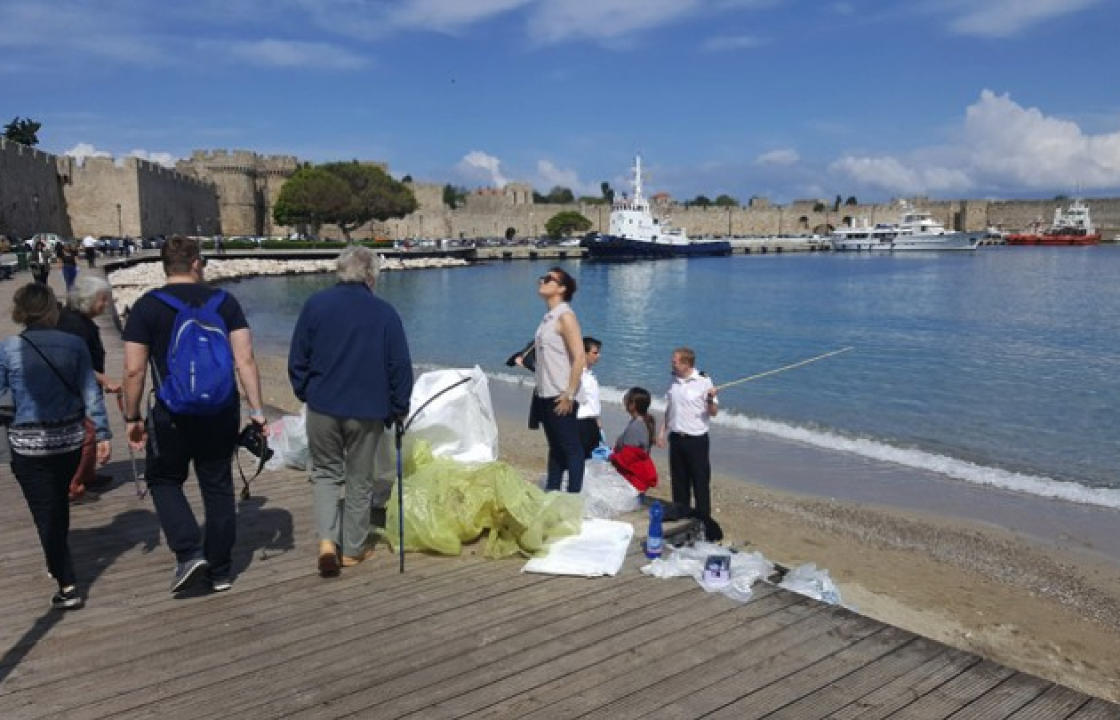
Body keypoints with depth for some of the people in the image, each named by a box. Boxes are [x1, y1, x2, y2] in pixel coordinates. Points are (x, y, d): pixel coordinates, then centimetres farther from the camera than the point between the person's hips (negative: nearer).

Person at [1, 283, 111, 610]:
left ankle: (68, 587, 3)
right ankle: (58, 564, 41)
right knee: (59, 505, 23)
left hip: (28, 444, -3)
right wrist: (103, 434, 1)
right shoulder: (74, 344, -5)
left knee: (45, 513, 3)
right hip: (70, 439, 3)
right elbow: (91, 393, -4)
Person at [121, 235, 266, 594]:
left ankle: (189, 553, 4)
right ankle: (220, 570, 21)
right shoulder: (224, 301, 0)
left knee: (164, 481, 19)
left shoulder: (146, 306, -4)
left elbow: (134, 370, -6)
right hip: (222, 413, 2)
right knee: (218, 486, 12)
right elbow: (245, 359, -6)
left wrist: (132, 418, 4)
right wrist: (256, 409, -3)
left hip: (172, 415, -2)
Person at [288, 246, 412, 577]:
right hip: (367, 410, -1)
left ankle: (327, 540, 0)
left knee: (325, 472, 17)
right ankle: (354, 548, 22)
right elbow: (400, 366, -2)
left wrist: (304, 392, 17)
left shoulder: (315, 304, -1)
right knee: (360, 479, 12)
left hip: (322, 405, 1)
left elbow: (297, 357, 3)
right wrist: (398, 409, 10)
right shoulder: (385, 313, -5)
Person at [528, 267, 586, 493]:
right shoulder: (548, 317, 12)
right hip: (545, 395, 9)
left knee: (571, 448, 0)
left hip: (560, 397, -9)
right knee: (555, 447, 17)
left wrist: (569, 395, -20)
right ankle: (551, 492, 27)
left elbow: (579, 358, -20)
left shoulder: (565, 316, -13)